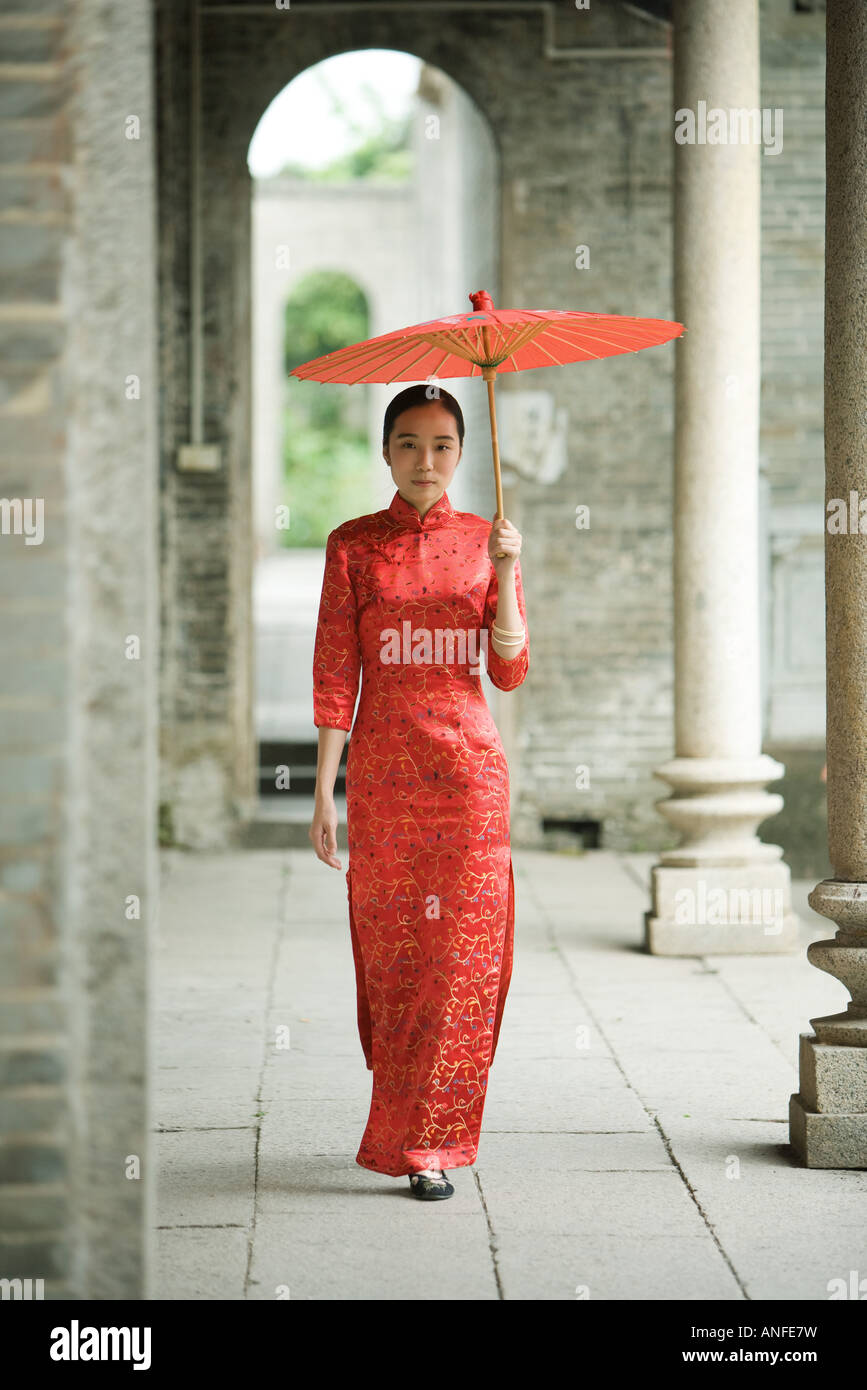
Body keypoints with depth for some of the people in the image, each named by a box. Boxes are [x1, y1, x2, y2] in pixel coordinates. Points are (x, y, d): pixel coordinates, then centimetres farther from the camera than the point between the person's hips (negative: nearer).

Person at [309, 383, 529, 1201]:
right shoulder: (354, 546, 3)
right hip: (383, 773, 0)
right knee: (390, 952, 3)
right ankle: (415, 1131, 20)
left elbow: (510, 671, 1)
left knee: (462, 955, -3)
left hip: (469, 772, 1)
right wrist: (324, 792, -3)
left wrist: (505, 576, -13)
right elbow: (334, 675, 1)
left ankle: (427, 1141, 5)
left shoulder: (486, 542, 6)